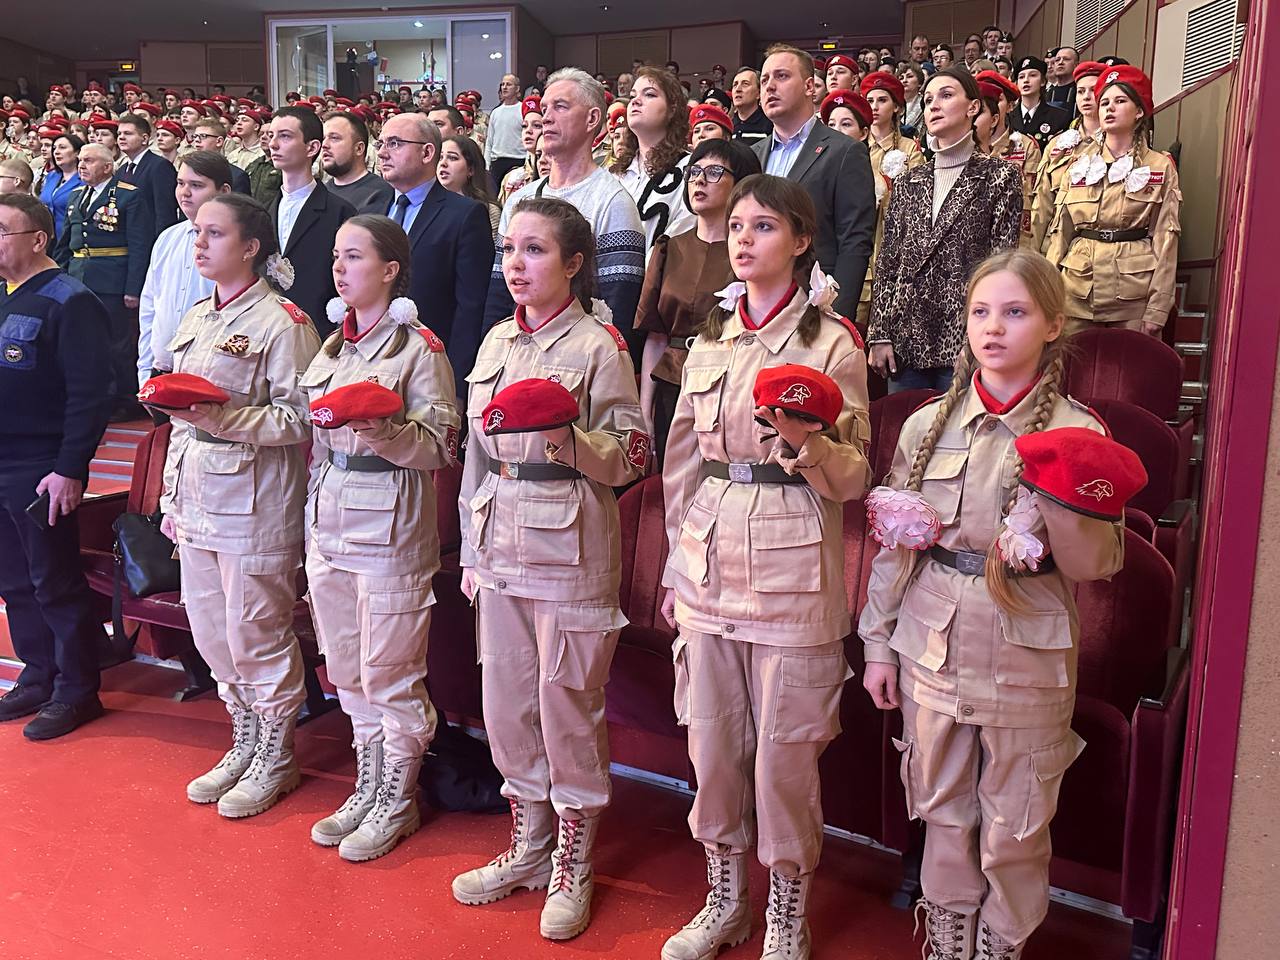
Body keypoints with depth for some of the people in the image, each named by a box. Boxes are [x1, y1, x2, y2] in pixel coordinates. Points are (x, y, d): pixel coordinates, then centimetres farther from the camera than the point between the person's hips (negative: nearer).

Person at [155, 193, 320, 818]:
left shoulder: (281, 322, -10)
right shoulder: (195, 320, 14)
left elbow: (299, 418, -16)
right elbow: (182, 417, 17)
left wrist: (223, 418, -25)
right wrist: (172, 496, 16)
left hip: (254, 501, -8)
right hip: (197, 497, 8)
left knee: (256, 635, 2)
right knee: (210, 632, 15)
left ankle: (276, 759, 21)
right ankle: (245, 744, 33)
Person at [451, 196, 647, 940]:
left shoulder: (599, 344, -8)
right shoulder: (497, 342, 11)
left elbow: (632, 458, -9)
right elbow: (478, 453, 15)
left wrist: (570, 440, -27)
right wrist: (473, 549, 16)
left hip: (572, 547, -6)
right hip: (504, 544, 7)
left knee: (568, 706, 3)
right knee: (508, 703, 13)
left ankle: (573, 866, 22)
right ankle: (530, 846, 33)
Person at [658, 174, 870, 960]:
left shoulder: (834, 342, -3)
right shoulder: (710, 341, 12)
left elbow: (852, 476, -4)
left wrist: (806, 441, -25)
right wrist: (678, 563, 15)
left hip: (792, 566, -4)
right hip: (709, 563, 5)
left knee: (784, 747, 3)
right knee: (712, 736, 11)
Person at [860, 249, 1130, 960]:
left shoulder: (1077, 433, -6)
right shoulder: (927, 424, 2)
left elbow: (1097, 563, -7)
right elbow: (892, 541, 6)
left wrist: (1062, 499, -25)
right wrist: (878, 643, 7)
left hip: (1025, 655, -2)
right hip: (932, 645, 3)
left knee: (1014, 823, 11)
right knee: (942, 809, 16)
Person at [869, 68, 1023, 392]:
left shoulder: (999, 176, 1)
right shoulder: (908, 182, 13)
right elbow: (886, 262, 10)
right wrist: (879, 334, 3)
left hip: (965, 338, -4)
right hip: (906, 338, 4)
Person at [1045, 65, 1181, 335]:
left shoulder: (1160, 167, 3)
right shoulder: (1078, 165, 11)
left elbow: (1165, 239, -1)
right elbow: (1061, 231, 11)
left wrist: (1158, 308, -8)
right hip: (1077, 293, 2)